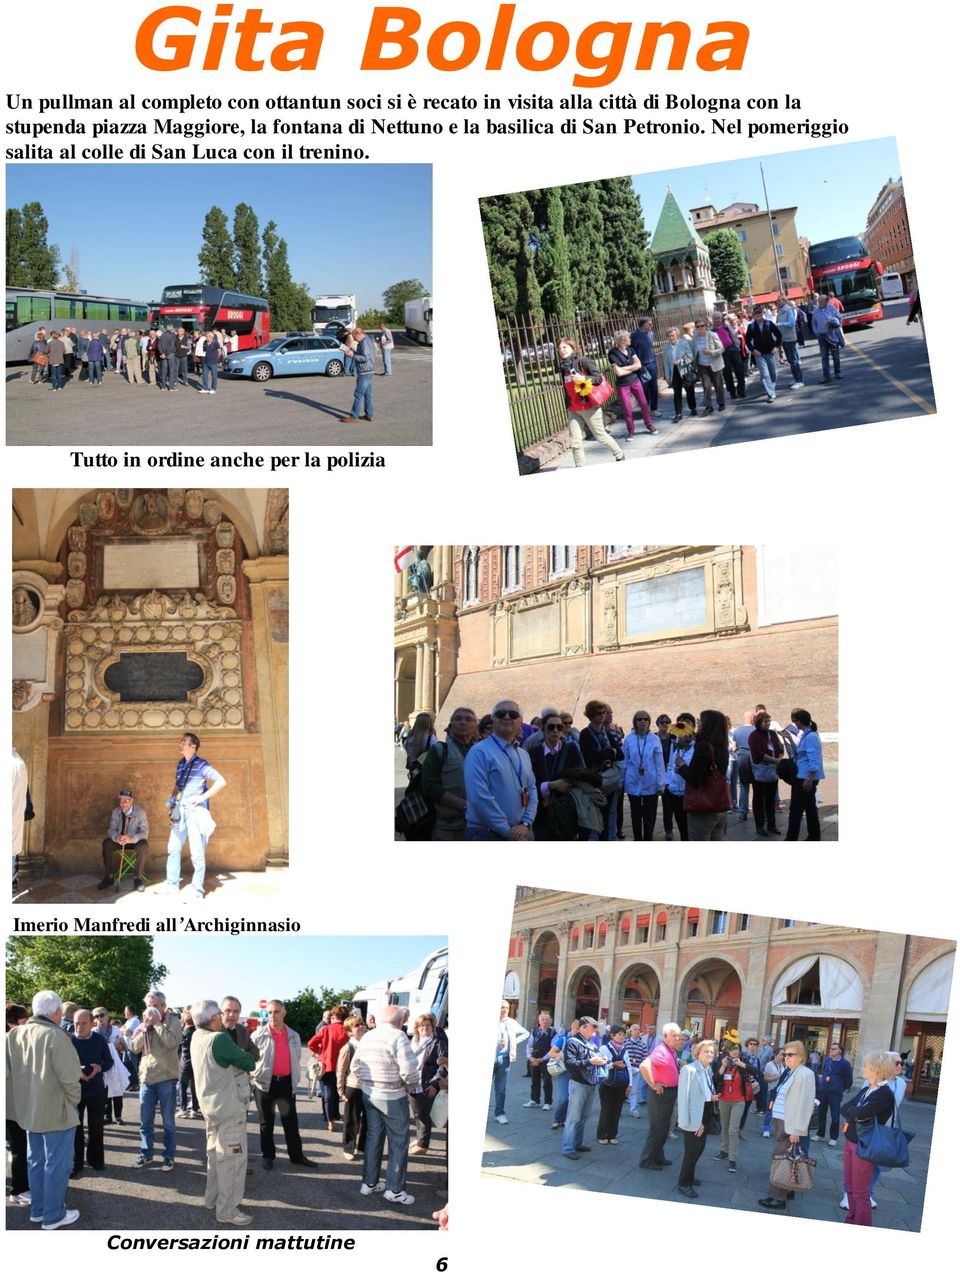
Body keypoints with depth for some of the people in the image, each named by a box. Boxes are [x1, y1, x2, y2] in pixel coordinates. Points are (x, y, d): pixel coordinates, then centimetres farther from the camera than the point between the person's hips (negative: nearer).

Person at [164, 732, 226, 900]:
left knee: (197, 853, -7)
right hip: (180, 812, 7)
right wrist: (172, 798, 12)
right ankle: (172, 885, 16)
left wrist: (202, 797, -15)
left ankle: (197, 890, -3)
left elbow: (221, 781, -14)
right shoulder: (180, 764, 14)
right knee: (173, 849, 7)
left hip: (196, 812, -7)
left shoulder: (201, 765, -7)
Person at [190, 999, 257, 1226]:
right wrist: (247, 1059, 4)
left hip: (211, 1105, 9)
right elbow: (249, 1063, -16)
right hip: (229, 1107, -9)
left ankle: (213, 1199, 31)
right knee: (233, 1157, -1)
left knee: (216, 1153, 21)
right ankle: (227, 1210, 3)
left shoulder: (197, 1037, 1)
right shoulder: (219, 1039, -25)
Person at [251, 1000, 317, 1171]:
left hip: (286, 1083, 3)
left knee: (291, 1121, 7)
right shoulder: (259, 1035, -6)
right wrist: (254, 1075, -8)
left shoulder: (293, 1036, 6)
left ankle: (297, 1155, 16)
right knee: (266, 1122, 9)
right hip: (265, 1083, -3)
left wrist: (296, 1079, 10)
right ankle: (267, 1156, 20)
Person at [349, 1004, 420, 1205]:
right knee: (398, 1141, 4)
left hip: (369, 1093, 7)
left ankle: (369, 1183, 24)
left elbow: (354, 1067, 10)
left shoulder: (366, 1037, 6)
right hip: (392, 1096, -7)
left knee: (373, 1137, 17)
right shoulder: (398, 1036, -17)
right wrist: (411, 1087, -5)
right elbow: (409, 1070, -23)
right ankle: (395, 1189, 8)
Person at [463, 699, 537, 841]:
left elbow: (532, 790, 12)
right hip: (487, 834, -7)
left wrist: (526, 824, -5)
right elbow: (479, 797, -17)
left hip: (520, 834, 7)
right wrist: (506, 830, -16)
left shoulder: (523, 755, 16)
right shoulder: (479, 752, -9)